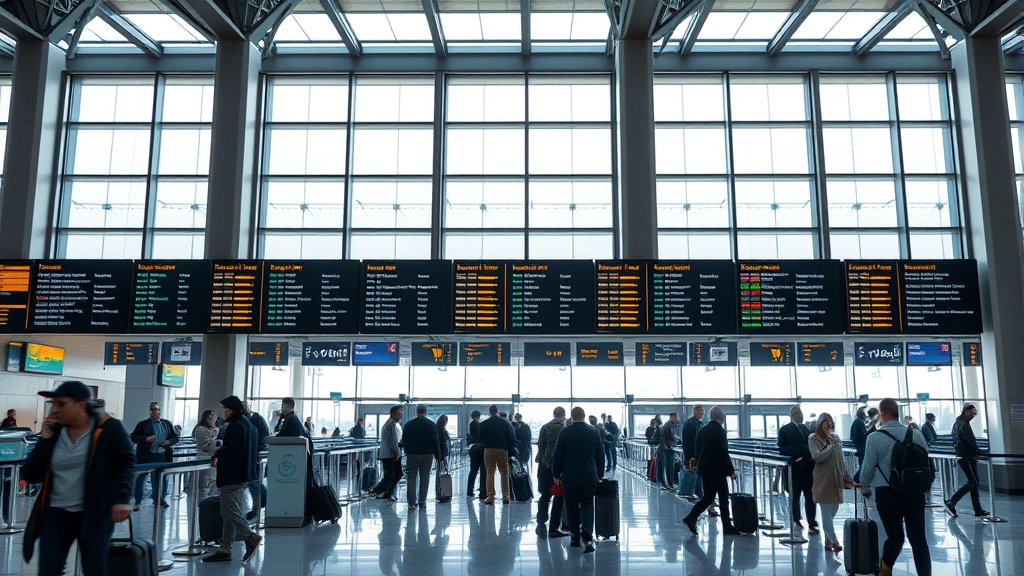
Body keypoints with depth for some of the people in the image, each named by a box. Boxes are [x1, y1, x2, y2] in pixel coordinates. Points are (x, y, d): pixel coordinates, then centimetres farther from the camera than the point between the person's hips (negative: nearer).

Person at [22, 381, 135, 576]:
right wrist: (45, 439, -6)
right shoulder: (53, 431, 5)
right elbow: (30, 476, 3)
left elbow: (126, 463, -7)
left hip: (94, 514, -4)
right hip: (56, 515, 4)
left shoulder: (108, 428, -7)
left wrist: (122, 498, -20)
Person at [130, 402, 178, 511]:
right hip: (145, 457, -3)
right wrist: (146, 439, -19)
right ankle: (138, 503, 12)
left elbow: (175, 438, 13)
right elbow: (133, 437, -3)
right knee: (140, 479, 3)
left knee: (162, 479, 7)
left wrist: (168, 442, -8)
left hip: (162, 456, 3)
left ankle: (159, 500, 21)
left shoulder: (167, 424, 11)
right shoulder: (143, 424, 1)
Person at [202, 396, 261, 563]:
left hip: (233, 475, -10)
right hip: (244, 474, 10)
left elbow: (232, 450, -24)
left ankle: (250, 537, -8)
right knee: (231, 512, 11)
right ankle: (224, 550, 13)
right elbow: (256, 448, 21)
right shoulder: (249, 424, 17)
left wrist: (218, 456, -7)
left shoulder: (236, 425, -14)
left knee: (229, 512, -7)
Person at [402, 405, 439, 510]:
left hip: (412, 454, 0)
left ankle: (412, 502, -2)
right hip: (427, 454, 0)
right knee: (424, 478, 7)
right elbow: (435, 441, -2)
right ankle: (422, 502, 5)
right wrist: (437, 455, 4)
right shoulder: (431, 424, -1)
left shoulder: (409, 424, 0)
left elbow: (404, 441, 3)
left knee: (411, 478, 4)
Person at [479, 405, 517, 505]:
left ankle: (490, 496, 0)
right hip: (502, 450, 0)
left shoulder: (484, 424, -2)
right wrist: (511, 450, 9)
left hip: (488, 450, 0)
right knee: (504, 473, 9)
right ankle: (506, 496, 7)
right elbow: (512, 437, 1)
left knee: (490, 473, 5)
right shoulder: (505, 422, 0)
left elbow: (481, 439, 4)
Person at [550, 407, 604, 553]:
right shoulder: (594, 432, 1)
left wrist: (556, 474, 10)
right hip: (590, 477, 1)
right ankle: (587, 537, -12)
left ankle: (575, 538, 15)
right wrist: (599, 474, 16)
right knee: (587, 504, 7)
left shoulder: (564, 432, -5)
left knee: (572, 507, 11)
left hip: (569, 477, -1)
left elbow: (557, 455, -2)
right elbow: (601, 456, 6)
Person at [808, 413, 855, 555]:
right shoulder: (814, 439, -3)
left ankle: (828, 542, 17)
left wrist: (847, 477, 16)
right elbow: (817, 457, -15)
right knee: (826, 512, -8)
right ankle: (834, 542, -14)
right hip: (823, 480, -5)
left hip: (836, 480, 6)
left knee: (832, 511, 9)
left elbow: (842, 460, 17)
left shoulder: (836, 438, 12)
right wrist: (829, 448, -14)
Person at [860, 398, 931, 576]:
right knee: (918, 538, 5)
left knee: (895, 535, 12)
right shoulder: (917, 434, 3)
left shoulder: (875, 438, -8)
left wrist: (865, 488, 16)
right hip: (915, 492, 2)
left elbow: (868, 468, -3)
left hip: (888, 493, -2)